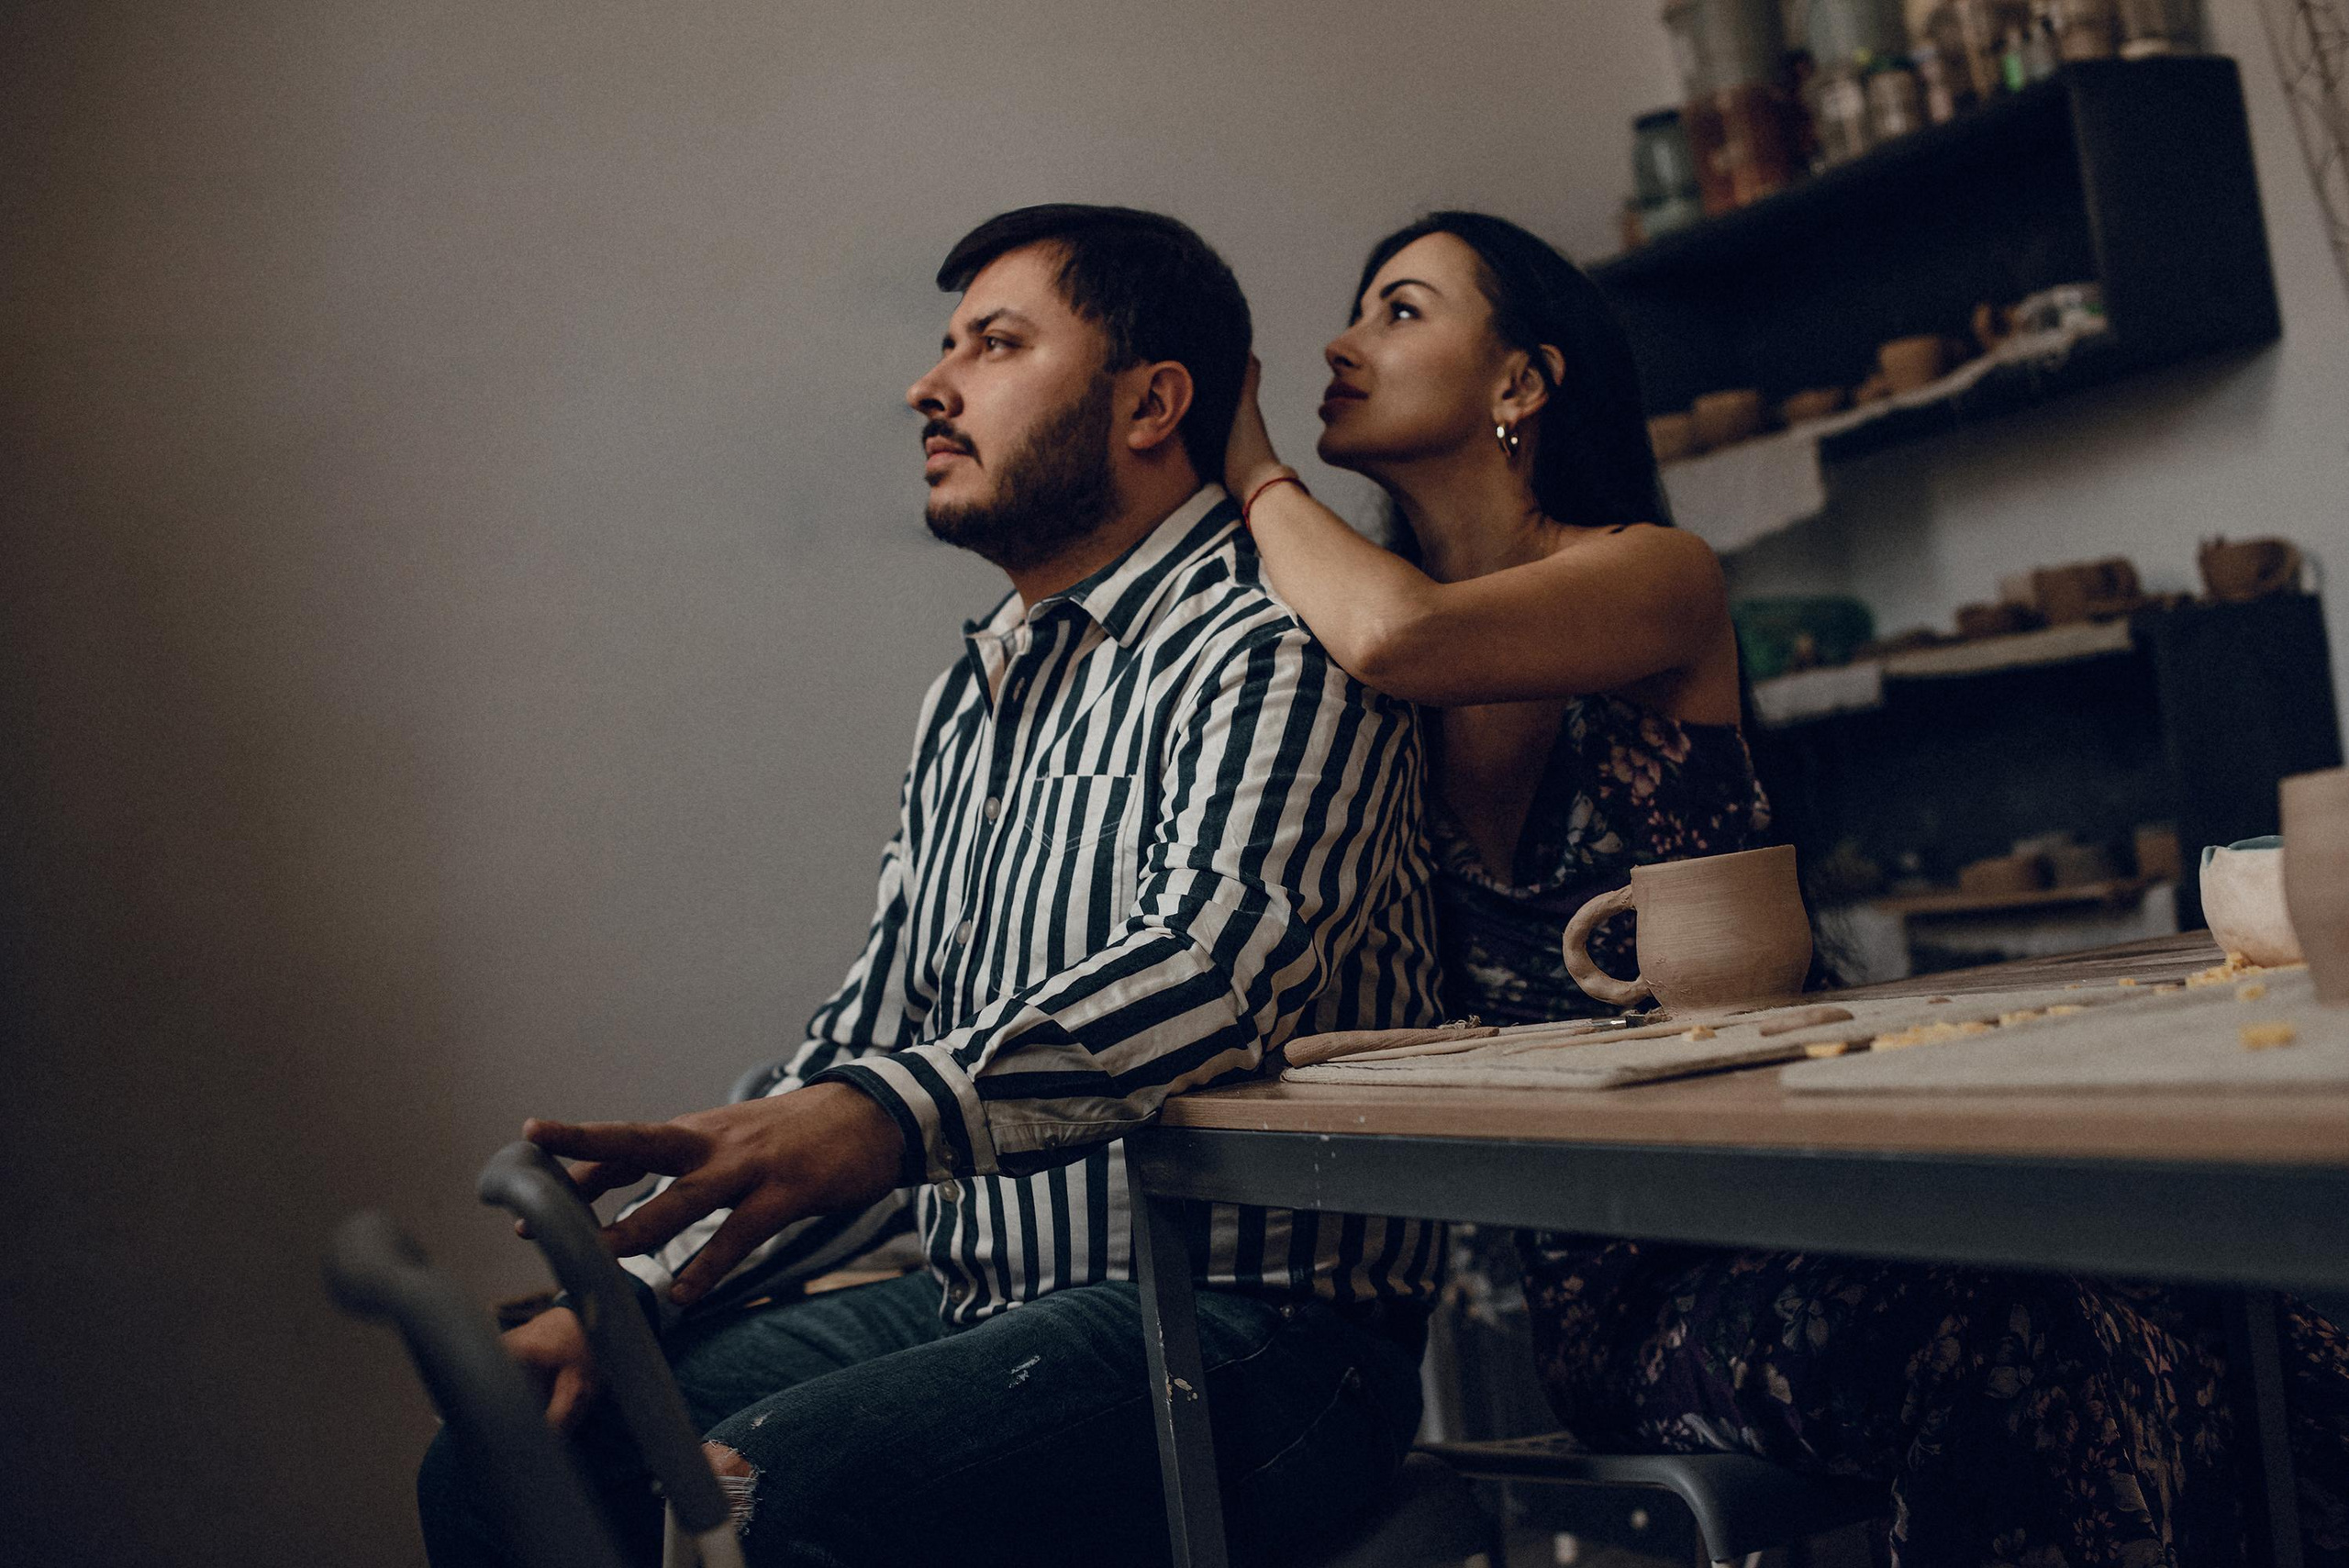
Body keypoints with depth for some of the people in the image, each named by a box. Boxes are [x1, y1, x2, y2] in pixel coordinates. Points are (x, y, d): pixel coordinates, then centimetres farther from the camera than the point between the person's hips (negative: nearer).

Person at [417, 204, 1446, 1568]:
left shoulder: (1272, 656, -8)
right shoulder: (975, 701, 20)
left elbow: (1213, 968, -27)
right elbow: (861, 1050, 21)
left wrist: (888, 1111, -42)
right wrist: (628, 1292, 10)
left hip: (1243, 1316, -8)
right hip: (982, 1301, 8)